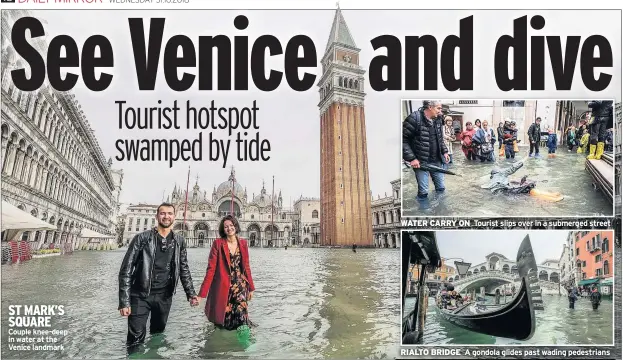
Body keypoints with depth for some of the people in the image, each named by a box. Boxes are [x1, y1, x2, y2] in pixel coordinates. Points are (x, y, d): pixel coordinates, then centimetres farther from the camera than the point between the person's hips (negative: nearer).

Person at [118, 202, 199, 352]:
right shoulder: (142, 238, -8)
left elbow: (184, 269, 12)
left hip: (164, 296, 3)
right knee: (136, 339, -5)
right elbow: (126, 270, -9)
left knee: (158, 335, 15)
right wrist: (124, 301, -15)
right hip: (141, 295, -3)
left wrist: (190, 293, 5)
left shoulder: (179, 241, 4)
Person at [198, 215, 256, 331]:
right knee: (225, 322, 3)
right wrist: (202, 293, -14)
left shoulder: (243, 243, 6)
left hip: (240, 285, 3)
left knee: (241, 315, -10)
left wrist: (251, 287, 13)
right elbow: (211, 269, -9)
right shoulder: (218, 243, -6)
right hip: (223, 287, -3)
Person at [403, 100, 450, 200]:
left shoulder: (438, 119, 6)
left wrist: (444, 151, 8)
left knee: (441, 188, 13)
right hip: (421, 161, -6)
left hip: (437, 161, 6)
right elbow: (403, 139, -15)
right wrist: (411, 158, -18)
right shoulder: (414, 118, -16)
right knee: (423, 191, -2)